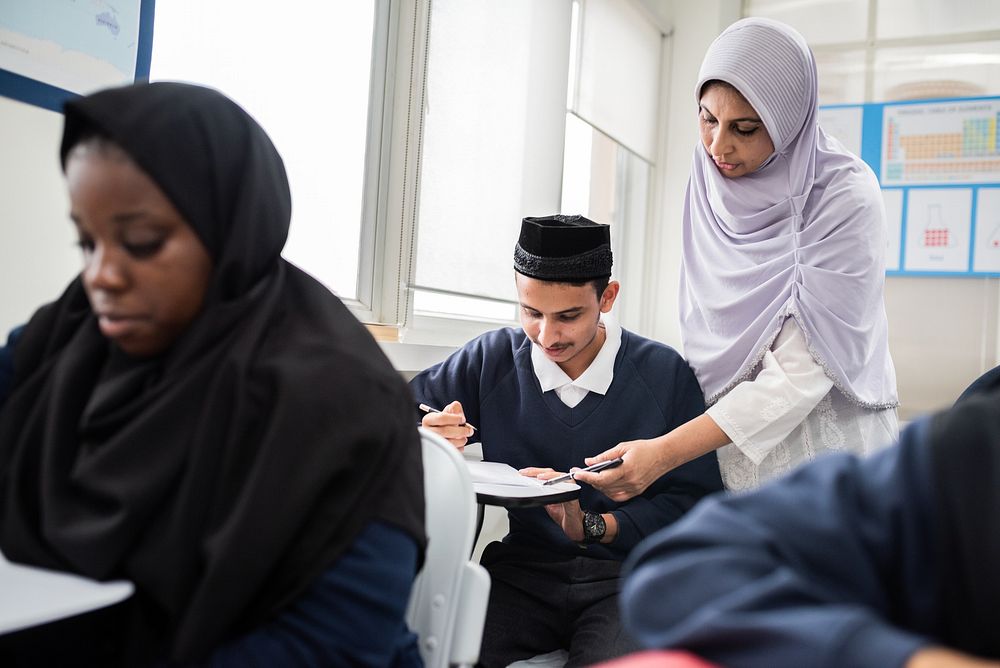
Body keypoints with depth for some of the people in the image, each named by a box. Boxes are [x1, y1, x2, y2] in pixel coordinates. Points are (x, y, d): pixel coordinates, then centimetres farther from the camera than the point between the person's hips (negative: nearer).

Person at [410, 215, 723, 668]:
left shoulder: (665, 373, -3)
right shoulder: (492, 359, 3)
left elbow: (696, 500, -3)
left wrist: (592, 527, -17)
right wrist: (426, 440, -15)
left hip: (627, 576, -1)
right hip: (523, 567, 1)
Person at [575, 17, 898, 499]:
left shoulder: (845, 198, -19)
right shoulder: (710, 186, -2)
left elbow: (804, 370, -23)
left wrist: (667, 451, -28)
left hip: (825, 451, -4)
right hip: (725, 436, 4)